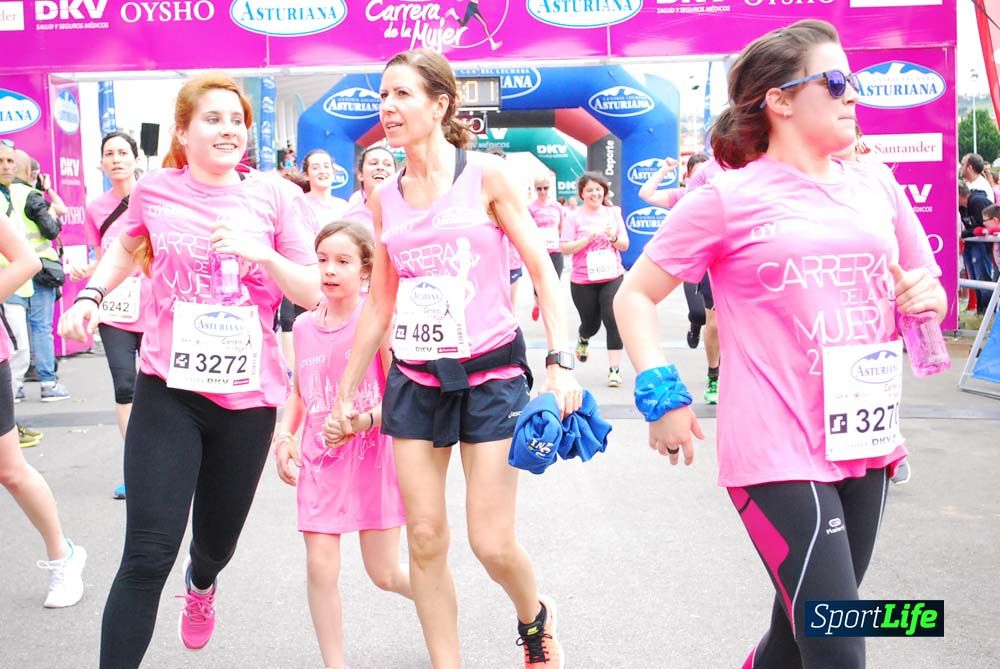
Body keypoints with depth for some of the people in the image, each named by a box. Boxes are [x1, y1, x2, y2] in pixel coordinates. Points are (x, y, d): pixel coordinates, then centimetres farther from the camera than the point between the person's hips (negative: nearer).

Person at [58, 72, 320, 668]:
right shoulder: (155, 192, 0)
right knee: (148, 556, -11)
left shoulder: (276, 197, -3)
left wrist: (259, 252, -21)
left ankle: (202, 586, 57)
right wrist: (90, 295, 6)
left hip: (249, 397, 1)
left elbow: (312, 293, -5)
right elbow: (126, 247, 22)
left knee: (217, 538, 20)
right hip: (169, 390, -1)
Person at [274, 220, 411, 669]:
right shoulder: (304, 325, 5)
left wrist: (364, 420, -29)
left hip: (372, 455, -4)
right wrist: (283, 437, 2)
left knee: (384, 573, 7)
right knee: (320, 568, -2)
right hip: (319, 461, 4)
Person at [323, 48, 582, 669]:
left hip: (491, 372, -4)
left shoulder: (485, 175, -4)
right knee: (425, 540, 4)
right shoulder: (385, 197, 7)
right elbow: (380, 303, 13)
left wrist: (561, 362, -15)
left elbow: (542, 271, -4)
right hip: (415, 378, 4)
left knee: (493, 544, -3)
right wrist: (346, 391, 15)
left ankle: (536, 618, 30)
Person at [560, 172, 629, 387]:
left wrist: (613, 238, -12)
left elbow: (625, 245, 9)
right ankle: (583, 339, 49)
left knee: (613, 321, -12)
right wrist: (589, 238, -19)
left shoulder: (613, 213, 7)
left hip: (612, 277, 2)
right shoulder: (574, 217, -3)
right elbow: (565, 248, -9)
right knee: (591, 323, 11)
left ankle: (614, 368, -6)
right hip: (583, 281, -1)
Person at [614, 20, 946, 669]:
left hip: (867, 445, 6)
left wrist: (927, 297, -2)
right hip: (779, 455, -5)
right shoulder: (730, 198, -5)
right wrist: (663, 396, -14)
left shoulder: (877, 184, 9)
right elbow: (635, 296, -3)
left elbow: (928, 290, 21)